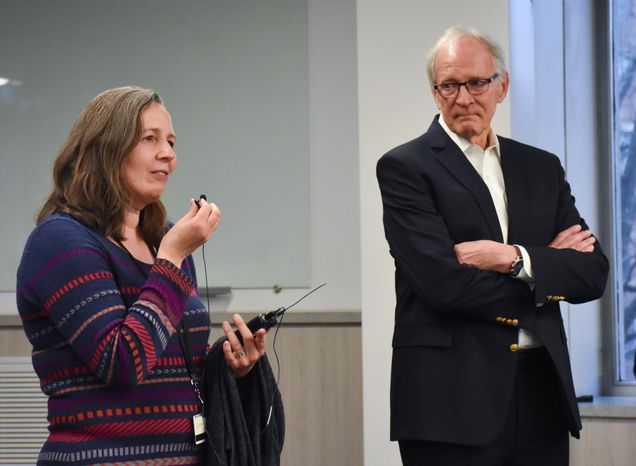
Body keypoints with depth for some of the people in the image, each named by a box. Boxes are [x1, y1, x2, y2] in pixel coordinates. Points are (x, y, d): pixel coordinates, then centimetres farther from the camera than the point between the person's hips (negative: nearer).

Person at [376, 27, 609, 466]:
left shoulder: (542, 168, 14)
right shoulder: (405, 167, -2)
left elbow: (593, 272, 6)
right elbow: (442, 282, -13)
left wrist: (516, 258, -11)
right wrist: (546, 270, -2)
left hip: (541, 390, 4)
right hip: (452, 397, -4)